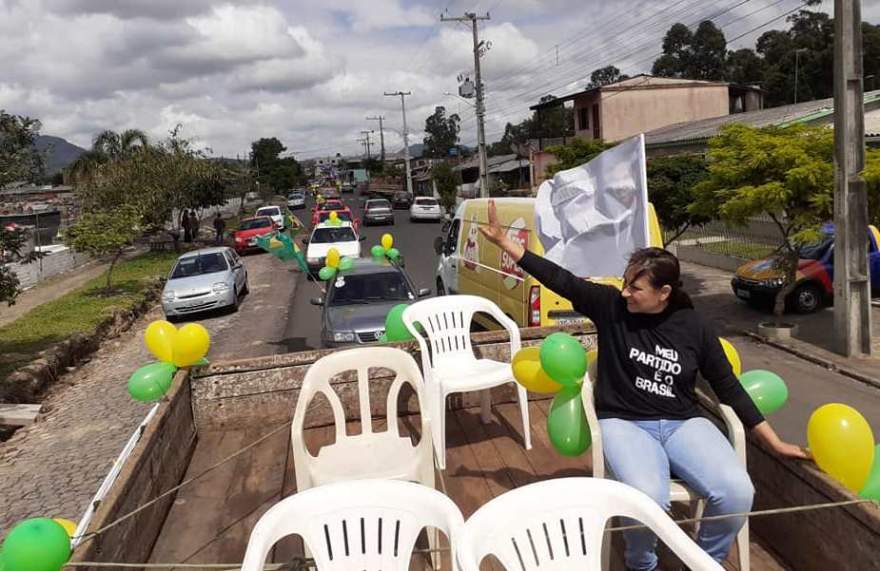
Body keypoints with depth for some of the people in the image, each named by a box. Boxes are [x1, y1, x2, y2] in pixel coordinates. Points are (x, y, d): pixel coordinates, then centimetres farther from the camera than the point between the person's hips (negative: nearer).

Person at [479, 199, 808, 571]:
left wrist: (775, 443, 7)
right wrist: (502, 241, -9)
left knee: (737, 492, -24)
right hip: (624, 424, -2)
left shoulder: (694, 327, 0)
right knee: (647, 497, -33)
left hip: (683, 424, 2)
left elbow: (728, 388, 6)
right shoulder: (611, 306, -3)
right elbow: (560, 280, -6)